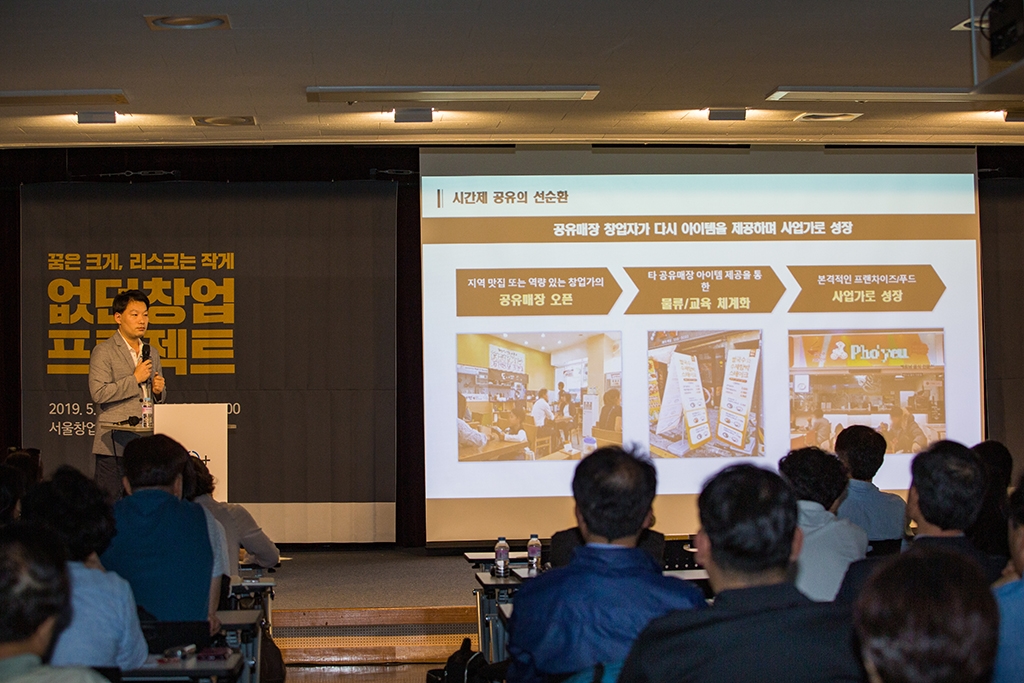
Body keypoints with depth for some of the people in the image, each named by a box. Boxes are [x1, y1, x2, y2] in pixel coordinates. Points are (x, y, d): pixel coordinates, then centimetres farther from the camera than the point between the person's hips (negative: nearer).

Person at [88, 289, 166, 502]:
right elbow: (98, 393, -14)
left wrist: (158, 390, 4)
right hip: (114, 445, -6)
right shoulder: (103, 351, -2)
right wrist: (135, 379, -11)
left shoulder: (152, 353, 18)